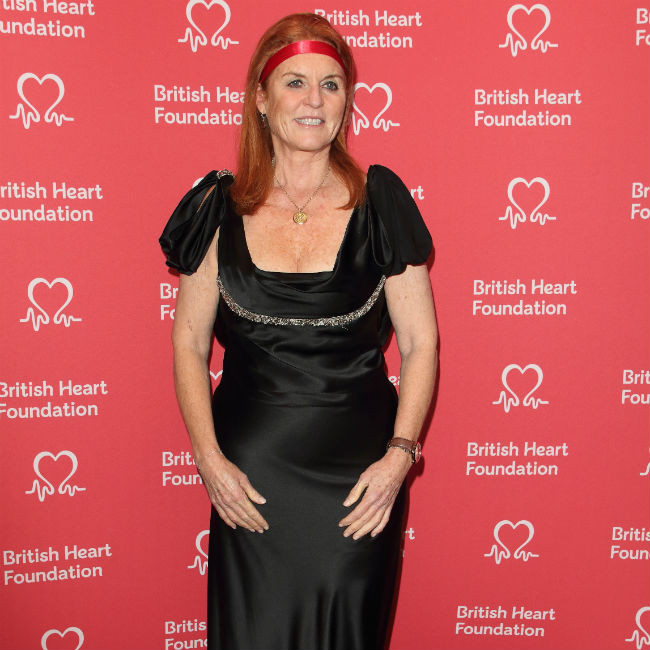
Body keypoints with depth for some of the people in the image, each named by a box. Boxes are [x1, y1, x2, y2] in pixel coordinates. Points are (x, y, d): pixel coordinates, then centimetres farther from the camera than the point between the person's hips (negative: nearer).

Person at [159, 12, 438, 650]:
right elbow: (189, 341, 5)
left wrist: (400, 453, -9)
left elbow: (419, 341, 1)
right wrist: (209, 459, -5)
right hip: (249, 473, 1)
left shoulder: (379, 202, -1)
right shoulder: (223, 209, 1)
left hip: (359, 472, 0)